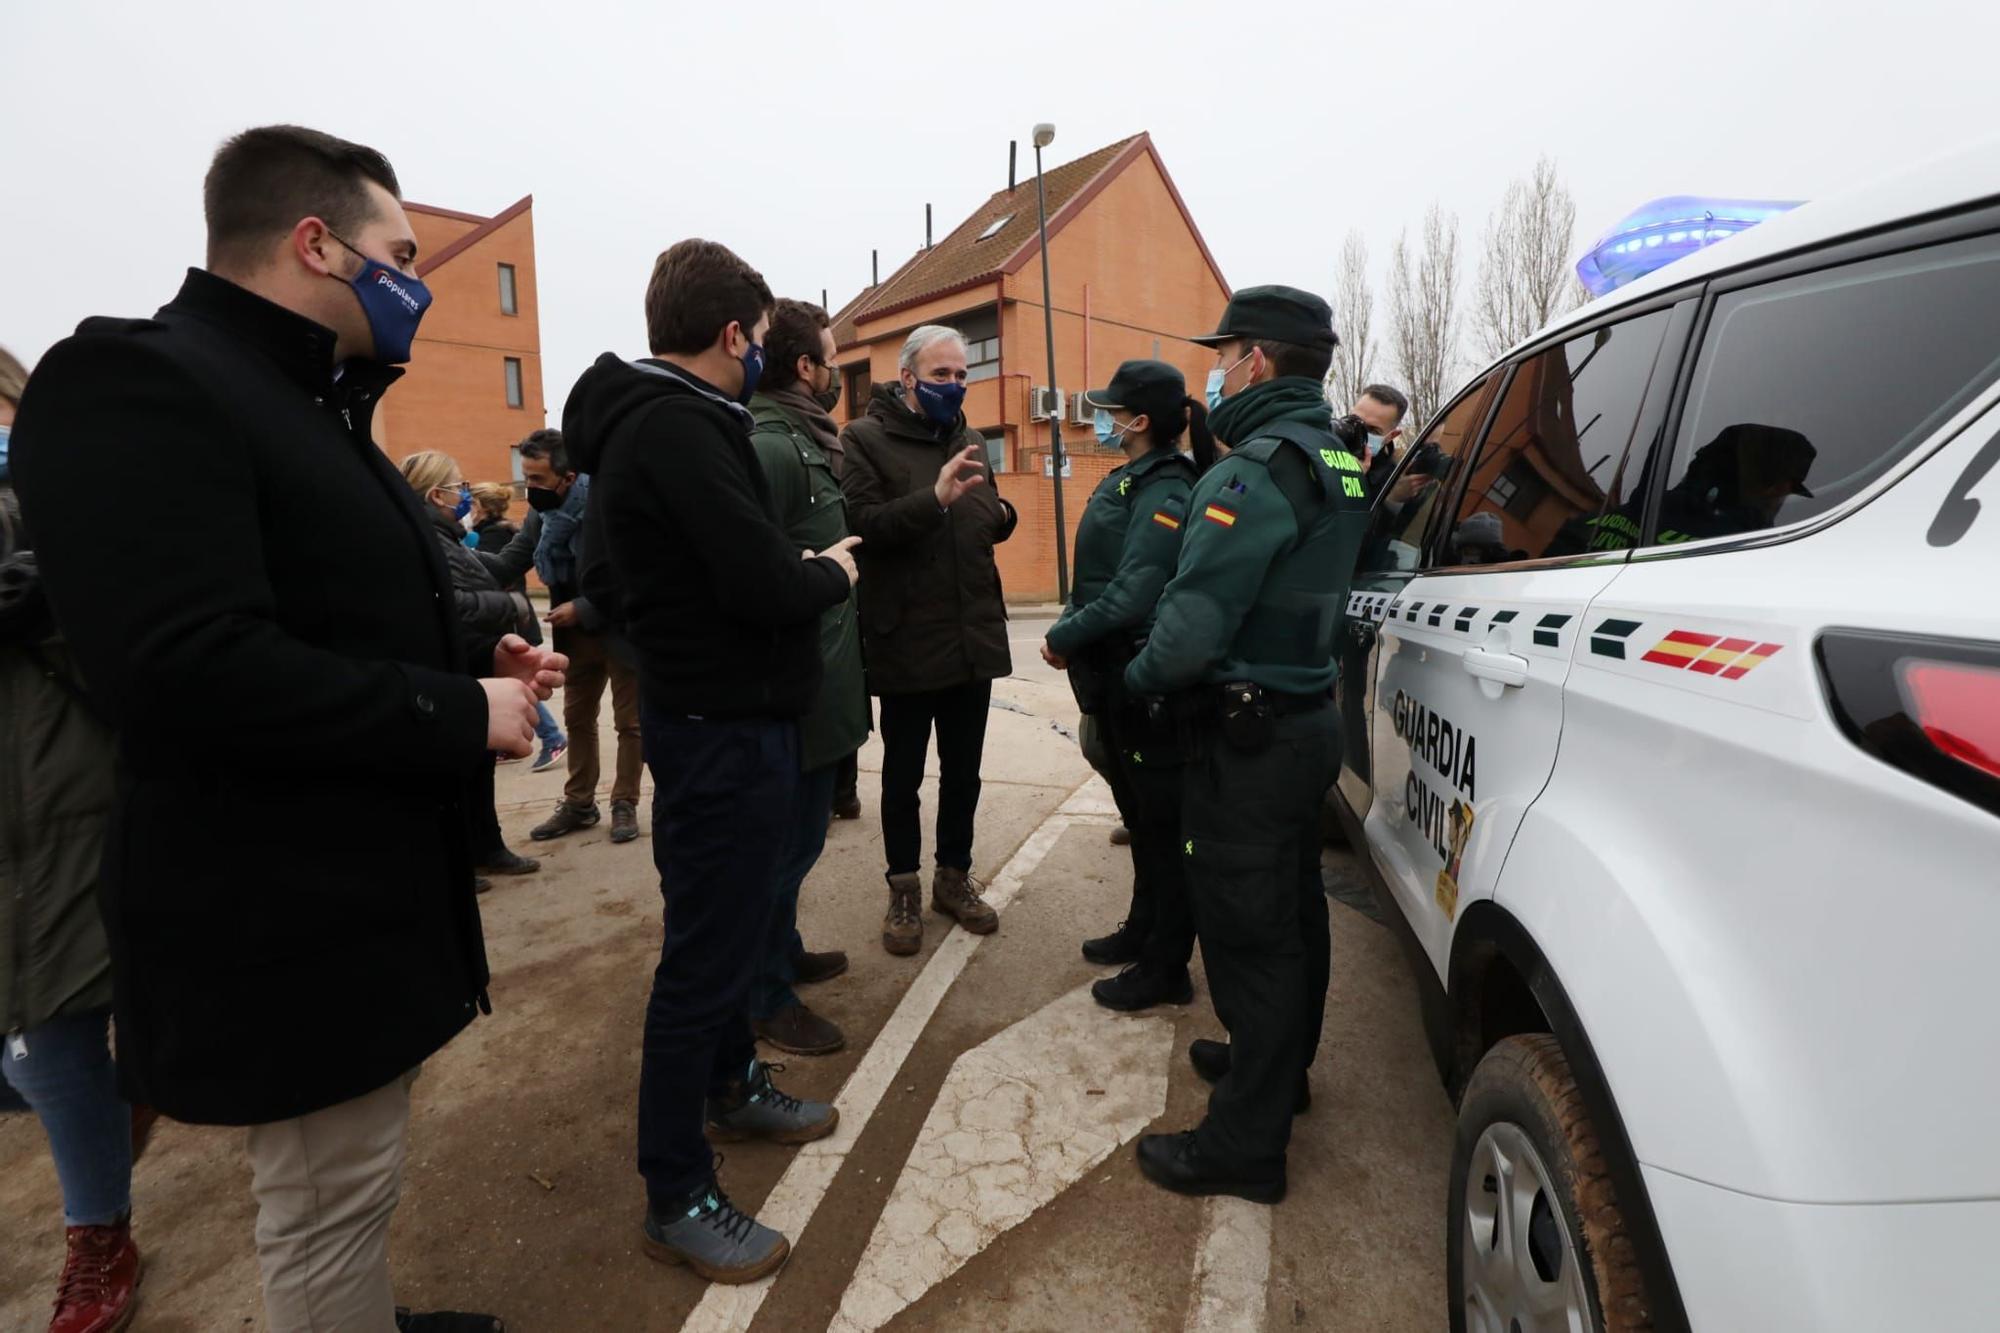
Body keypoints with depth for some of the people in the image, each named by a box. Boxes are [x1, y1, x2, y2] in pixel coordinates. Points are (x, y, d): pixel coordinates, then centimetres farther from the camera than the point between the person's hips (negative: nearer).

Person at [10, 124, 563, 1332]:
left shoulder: (314, 410, 14)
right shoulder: (136, 380, -17)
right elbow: (185, 670, -29)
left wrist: (476, 667, 3)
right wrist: (462, 716, -22)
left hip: (374, 887, 10)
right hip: (293, 915, -10)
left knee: (356, 1190, 26)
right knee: (330, 1207, 9)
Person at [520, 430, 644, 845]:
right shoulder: (545, 513, 0)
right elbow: (549, 572, 0)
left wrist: (582, 609, -22)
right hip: (577, 633, 7)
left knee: (628, 721, 6)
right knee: (577, 718, 15)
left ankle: (625, 803, 20)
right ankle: (579, 803, 28)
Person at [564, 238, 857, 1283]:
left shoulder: (638, 419, 11)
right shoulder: (678, 426, -21)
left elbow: (612, 574, 13)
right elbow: (768, 587, -27)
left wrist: (793, 568, 6)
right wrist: (831, 571, -5)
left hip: (708, 713, 11)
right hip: (723, 727, -10)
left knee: (724, 925, 24)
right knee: (704, 955, 2)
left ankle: (733, 1086, 45)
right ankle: (675, 1197, 20)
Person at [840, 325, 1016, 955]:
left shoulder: (971, 440, 12)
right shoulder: (865, 438, -6)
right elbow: (861, 526, -19)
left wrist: (1000, 514, -3)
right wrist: (935, 497, -31)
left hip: (973, 635, 6)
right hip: (905, 640, -5)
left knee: (963, 771, 16)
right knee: (903, 774, 10)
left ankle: (955, 877, 33)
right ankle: (904, 891, 26)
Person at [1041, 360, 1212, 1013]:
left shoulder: (1164, 494, -18)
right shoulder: (1127, 482, 12)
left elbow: (1133, 595, -27)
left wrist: (1065, 639, -16)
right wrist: (1072, 635, 1)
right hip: (1118, 683, 10)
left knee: (1162, 824, 2)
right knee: (1140, 814, 21)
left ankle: (1165, 969, 16)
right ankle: (1143, 931, 39)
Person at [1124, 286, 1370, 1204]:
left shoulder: (1261, 467, -21)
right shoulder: (1336, 463, 11)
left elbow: (1191, 628, -28)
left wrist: (1139, 676, -7)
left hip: (1249, 740, -10)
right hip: (1307, 720, 10)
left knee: (1249, 936, 2)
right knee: (1291, 915, 23)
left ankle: (1245, 1143, 18)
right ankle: (1276, 1066, 44)